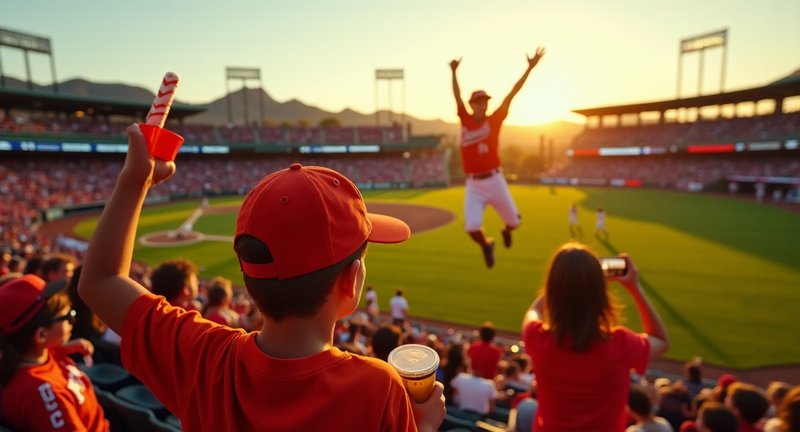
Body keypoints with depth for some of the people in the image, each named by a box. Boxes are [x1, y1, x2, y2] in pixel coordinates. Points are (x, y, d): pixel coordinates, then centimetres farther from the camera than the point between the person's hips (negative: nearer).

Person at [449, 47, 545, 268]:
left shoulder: (495, 120, 3)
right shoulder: (465, 120, 6)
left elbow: (512, 93, 1)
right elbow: (457, 96, 15)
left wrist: (529, 68, 0)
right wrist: (454, 72, 14)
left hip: (494, 180, 0)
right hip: (473, 184, 0)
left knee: (513, 221, 7)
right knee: (472, 228, -11)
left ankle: (506, 231, 46)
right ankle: (486, 244, 25)